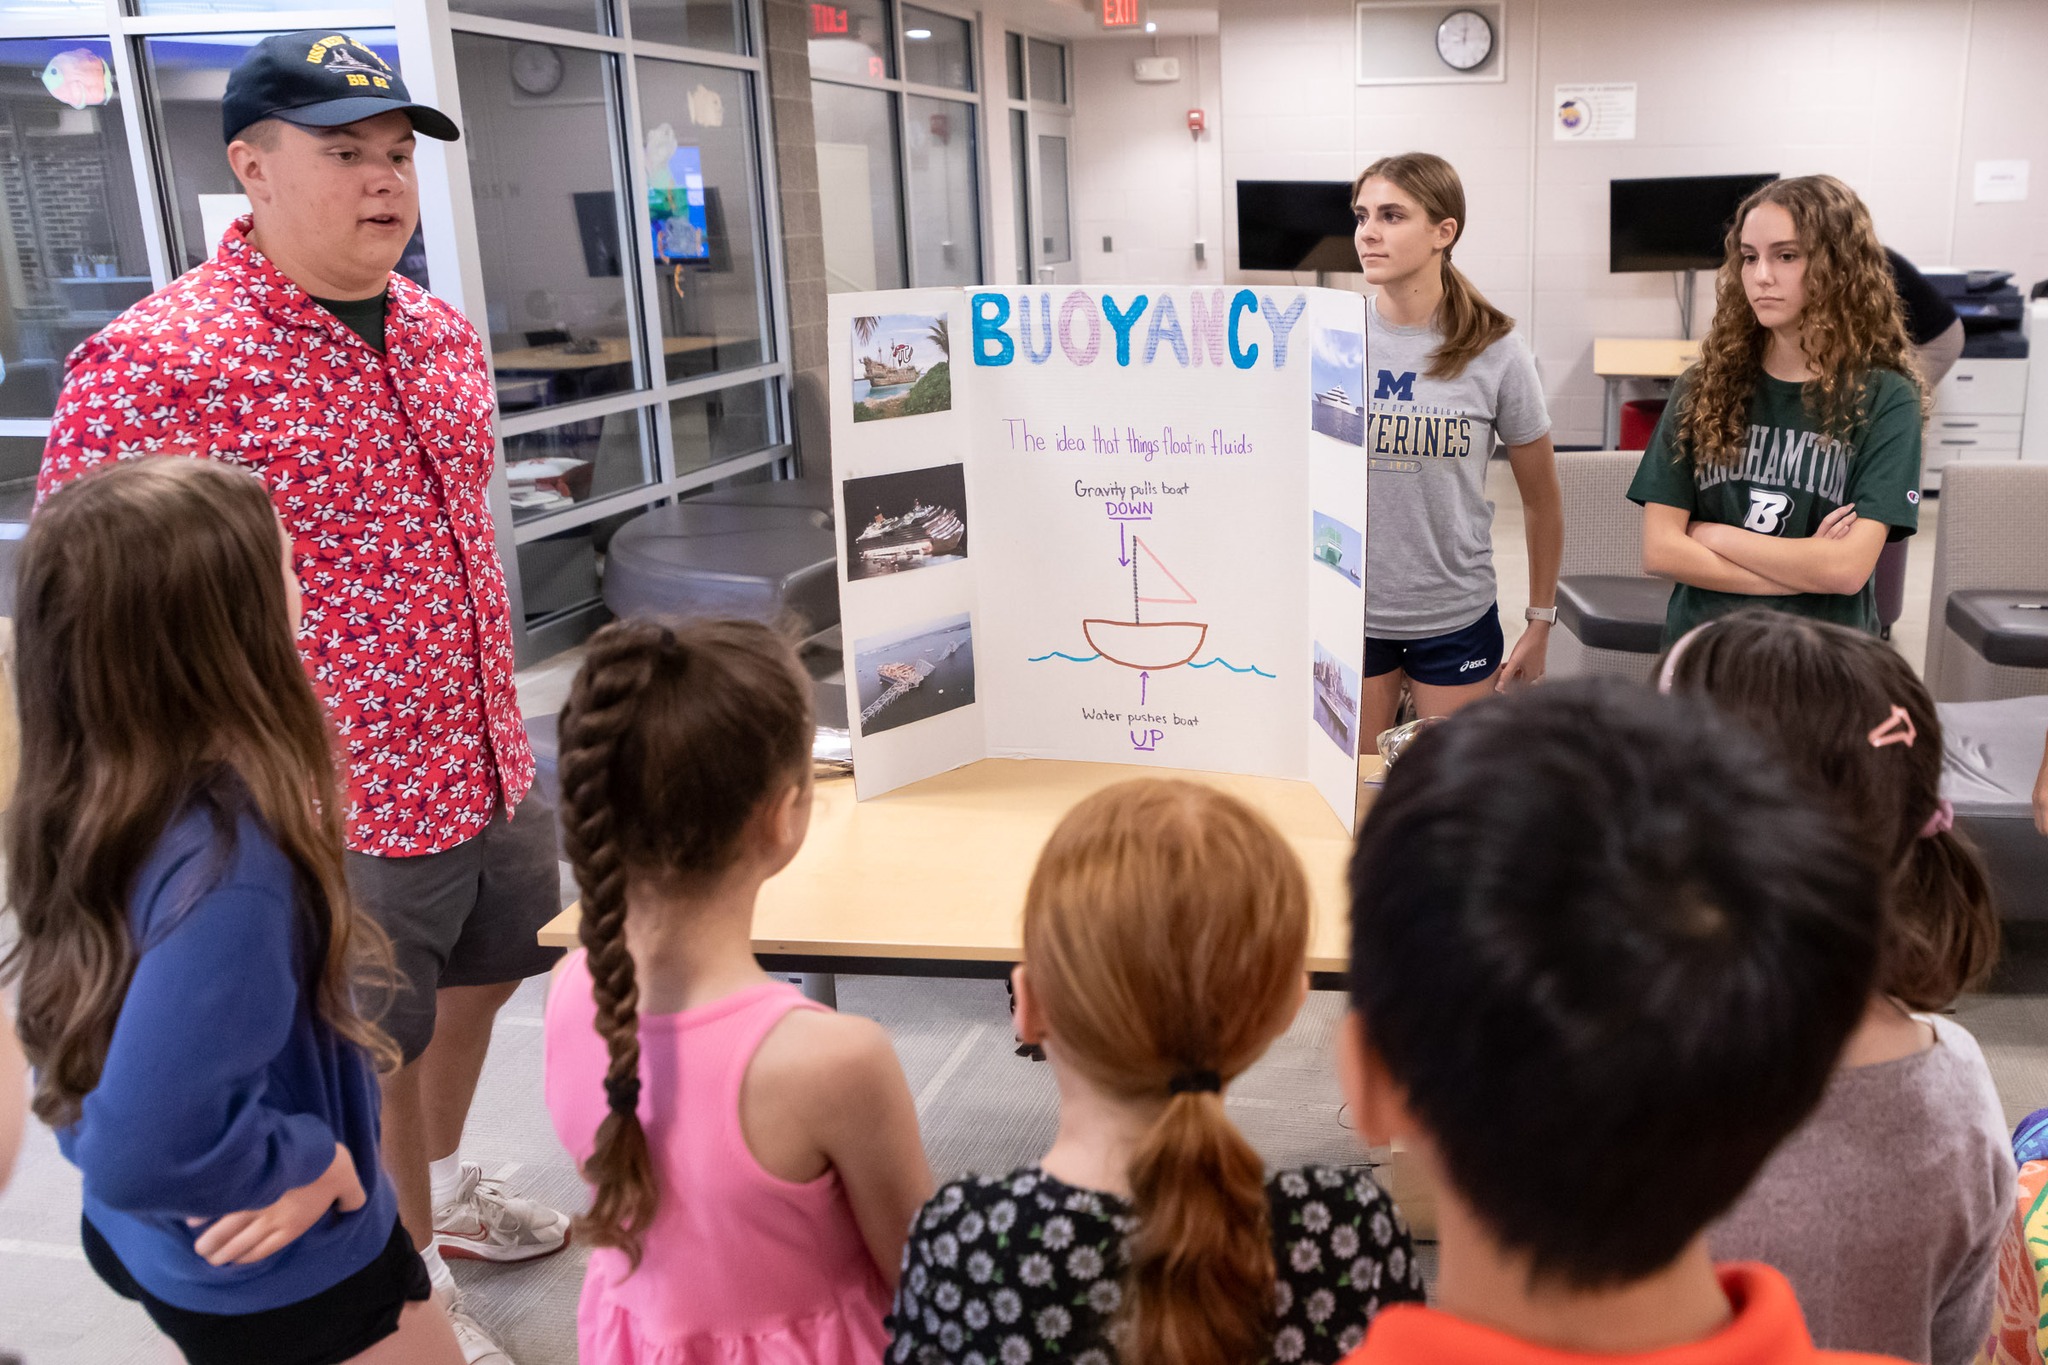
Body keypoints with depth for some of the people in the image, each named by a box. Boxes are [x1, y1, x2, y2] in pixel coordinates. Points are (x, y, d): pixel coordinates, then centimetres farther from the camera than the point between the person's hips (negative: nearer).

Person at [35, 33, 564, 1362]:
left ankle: (441, 1186, 54)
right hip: (336, 811, -7)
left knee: (471, 991, 26)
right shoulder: (155, 363, -18)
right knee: (375, 1061, 13)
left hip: (491, 776, 8)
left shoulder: (444, 333, 5)